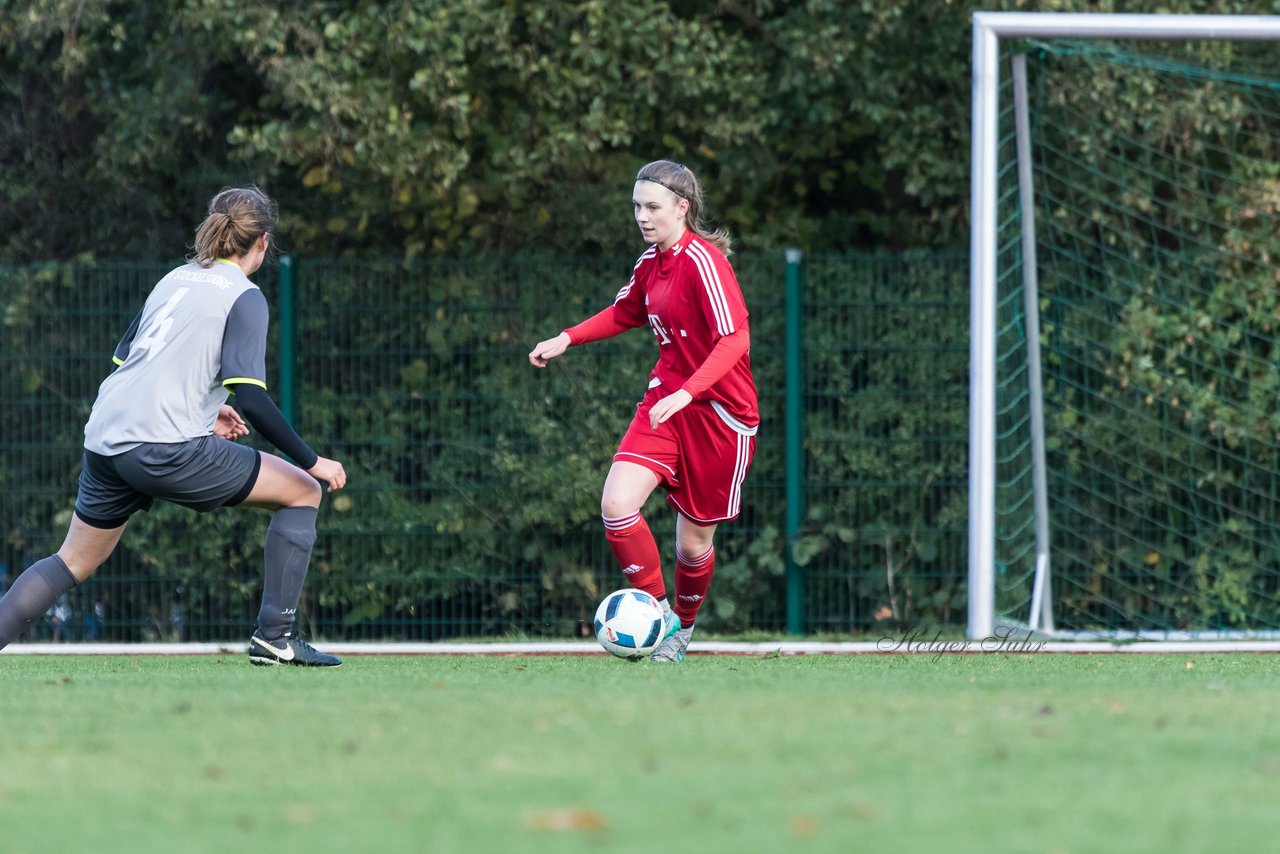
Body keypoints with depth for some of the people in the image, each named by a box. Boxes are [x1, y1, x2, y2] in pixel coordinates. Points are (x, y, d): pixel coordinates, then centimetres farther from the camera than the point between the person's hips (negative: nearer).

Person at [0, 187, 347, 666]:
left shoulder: (176, 279, 20)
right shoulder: (244, 297, -2)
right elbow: (250, 397, -13)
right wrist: (311, 461, -7)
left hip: (105, 441, 7)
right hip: (166, 447, -7)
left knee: (74, 561, 21)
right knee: (302, 492, 4)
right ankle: (275, 636, -1)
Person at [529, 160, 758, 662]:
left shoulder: (702, 261, -19)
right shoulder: (652, 262, 6)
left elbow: (734, 339, -26)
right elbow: (625, 314, 27)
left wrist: (687, 393, -36)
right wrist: (567, 339, 16)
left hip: (720, 410, -6)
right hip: (667, 398, 6)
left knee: (694, 540, 5)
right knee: (617, 505, -15)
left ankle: (682, 629, 32)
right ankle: (659, 613, 1)